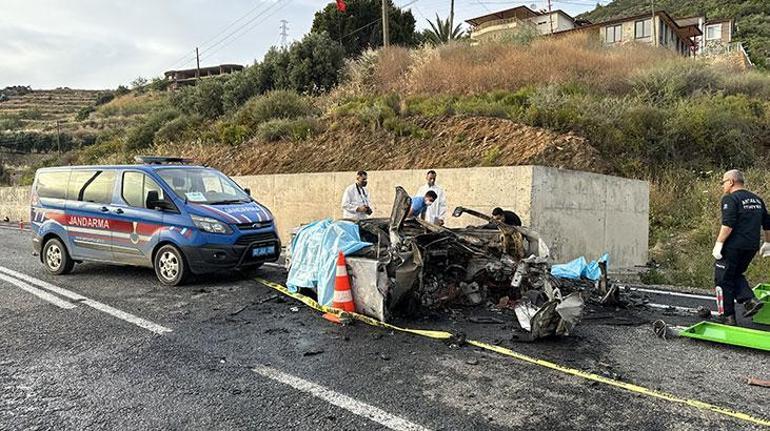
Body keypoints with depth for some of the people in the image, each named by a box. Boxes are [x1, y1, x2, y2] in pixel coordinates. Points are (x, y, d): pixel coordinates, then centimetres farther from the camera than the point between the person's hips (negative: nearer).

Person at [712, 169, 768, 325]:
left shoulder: (730, 199, -11)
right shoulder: (757, 199, 15)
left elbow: (728, 224, -21)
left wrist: (719, 244, -19)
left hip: (733, 247, -8)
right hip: (751, 247, 8)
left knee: (723, 279, 4)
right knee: (736, 275, 25)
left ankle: (728, 316, 7)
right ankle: (750, 300, 4)